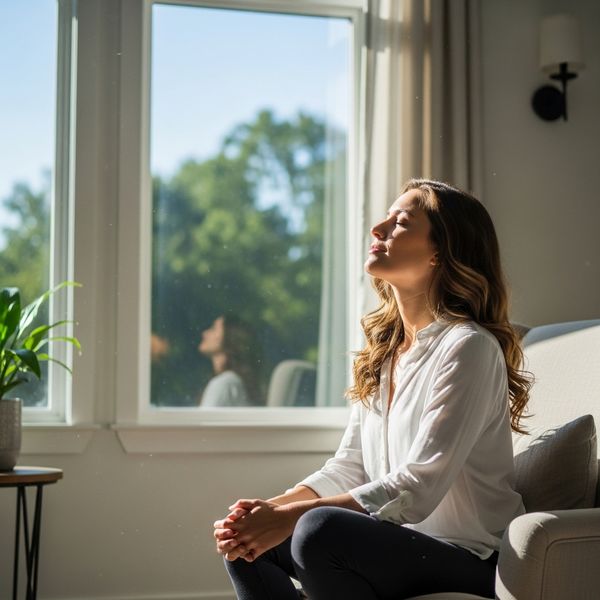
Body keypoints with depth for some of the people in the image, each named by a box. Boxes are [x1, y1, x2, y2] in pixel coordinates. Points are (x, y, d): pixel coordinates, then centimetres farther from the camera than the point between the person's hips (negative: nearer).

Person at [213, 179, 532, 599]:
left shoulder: (468, 348, -16)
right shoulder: (383, 348, 11)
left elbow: (416, 489, -22)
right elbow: (349, 467, 10)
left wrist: (291, 516, -24)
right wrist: (271, 508, -8)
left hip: (468, 561, -8)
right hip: (398, 545, 8)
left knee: (321, 529, -31)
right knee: (244, 541, -6)